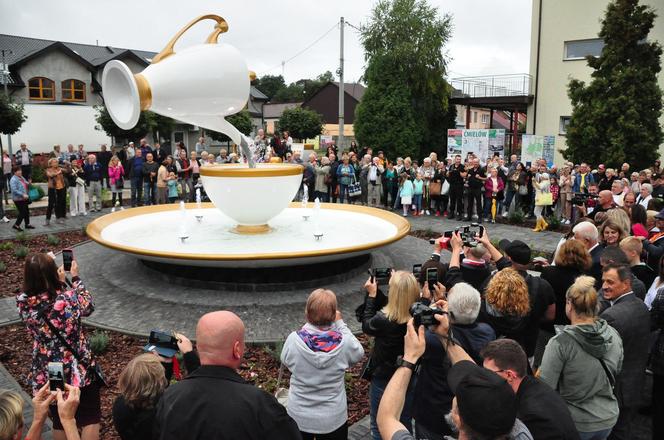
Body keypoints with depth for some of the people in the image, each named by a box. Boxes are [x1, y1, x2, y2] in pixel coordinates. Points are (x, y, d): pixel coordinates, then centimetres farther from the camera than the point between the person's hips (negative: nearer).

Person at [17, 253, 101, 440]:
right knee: (90, 419, 12)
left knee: (59, 422, 22)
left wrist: (60, 282, 10)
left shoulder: (23, 304, -12)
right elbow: (88, 306, -2)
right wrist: (75, 278, 6)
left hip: (46, 374, 4)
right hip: (78, 370, -4)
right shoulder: (67, 299, -24)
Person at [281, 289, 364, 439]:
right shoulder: (344, 342, -21)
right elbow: (358, 353, 2)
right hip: (333, 419, 0)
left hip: (298, 418, 1)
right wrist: (340, 324, 3)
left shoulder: (294, 339, -20)